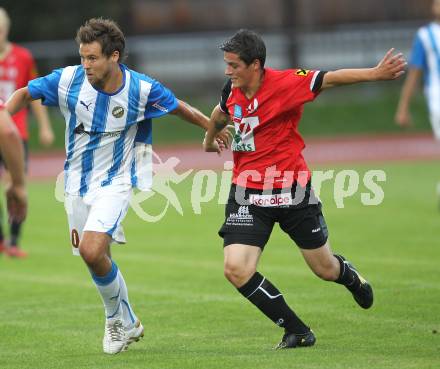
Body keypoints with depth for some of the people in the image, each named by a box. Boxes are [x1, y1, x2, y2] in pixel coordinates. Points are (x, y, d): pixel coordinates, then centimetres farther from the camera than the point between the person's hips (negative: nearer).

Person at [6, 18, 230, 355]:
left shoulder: (141, 89, -15)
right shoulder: (68, 80, -12)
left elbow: (179, 107, 4)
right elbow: (25, 94, 2)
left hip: (114, 182, -4)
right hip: (77, 184, 4)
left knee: (92, 251, -23)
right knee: (97, 259, 9)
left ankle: (118, 319, 0)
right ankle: (127, 323, 32)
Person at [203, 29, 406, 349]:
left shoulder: (285, 83, -17)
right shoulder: (233, 89, 0)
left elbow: (329, 79, -24)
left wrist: (375, 74, -39)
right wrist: (209, 140, 43)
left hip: (292, 190, -4)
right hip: (248, 192, 4)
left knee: (325, 269, 10)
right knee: (236, 269, -15)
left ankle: (352, 277, 51)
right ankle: (297, 332, 0)